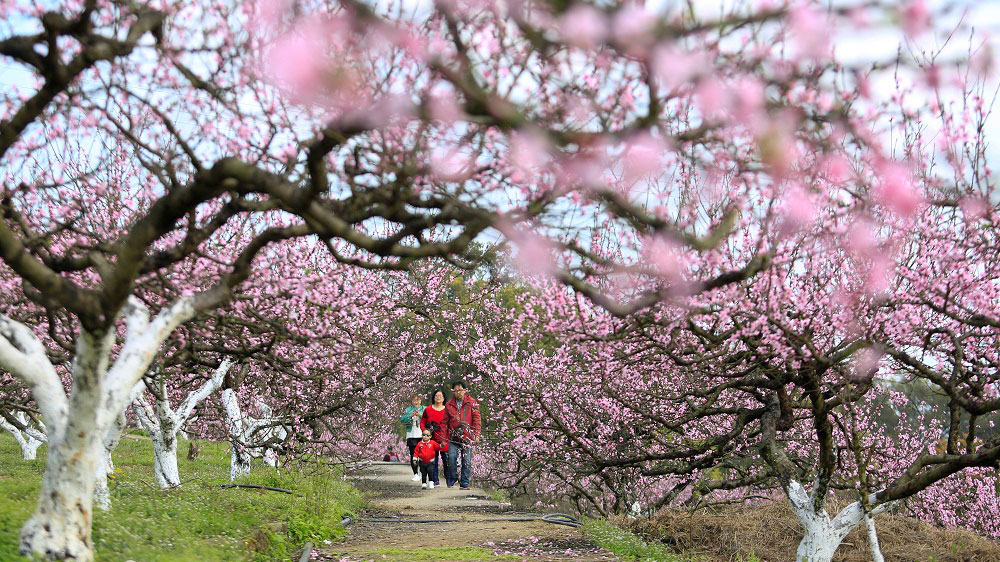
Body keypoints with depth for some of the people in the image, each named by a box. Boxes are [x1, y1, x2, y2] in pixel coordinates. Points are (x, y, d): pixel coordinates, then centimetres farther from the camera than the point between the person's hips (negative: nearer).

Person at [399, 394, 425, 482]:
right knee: (413, 455, -2)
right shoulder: (408, 410, 13)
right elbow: (402, 419, 0)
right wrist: (411, 415, -14)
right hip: (412, 435, 1)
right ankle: (415, 474, 3)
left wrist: (420, 415, -17)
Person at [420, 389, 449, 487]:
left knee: (446, 460, -3)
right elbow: (422, 423, 15)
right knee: (433, 460, 0)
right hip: (432, 439, 1)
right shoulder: (428, 409, 8)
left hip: (444, 439, -1)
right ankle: (435, 481, 7)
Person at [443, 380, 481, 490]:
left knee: (467, 461, -2)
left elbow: (476, 419, 1)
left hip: (467, 437, -1)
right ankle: (452, 480, 12)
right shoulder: (449, 405, 10)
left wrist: (476, 434, -7)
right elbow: (445, 422, 14)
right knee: (451, 459, -8)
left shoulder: (472, 403, 3)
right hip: (454, 437, 1)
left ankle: (465, 483, 7)